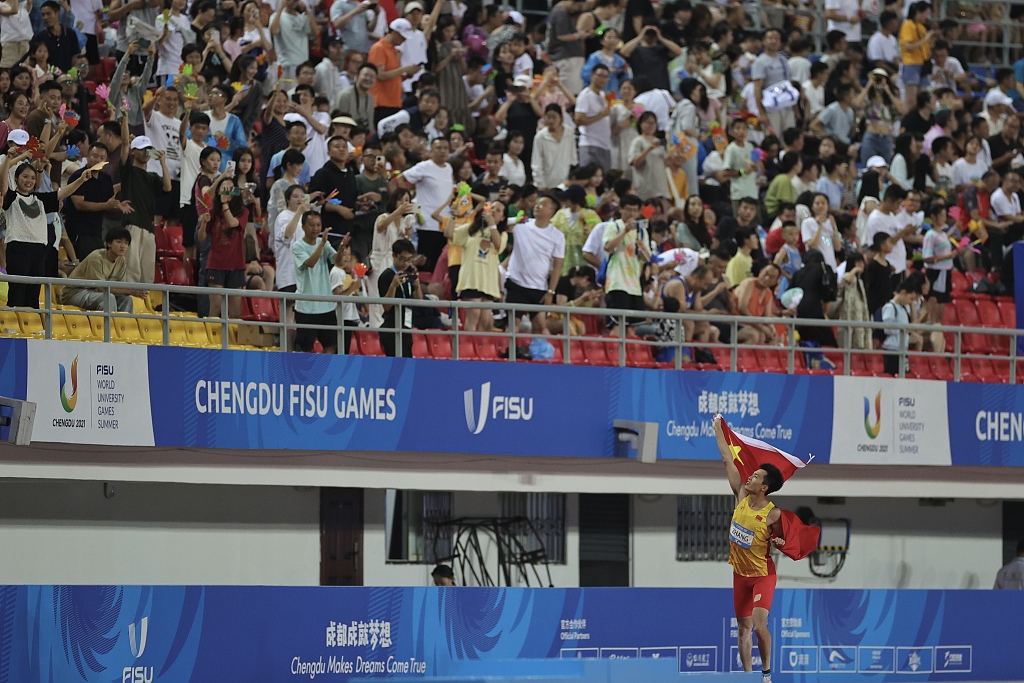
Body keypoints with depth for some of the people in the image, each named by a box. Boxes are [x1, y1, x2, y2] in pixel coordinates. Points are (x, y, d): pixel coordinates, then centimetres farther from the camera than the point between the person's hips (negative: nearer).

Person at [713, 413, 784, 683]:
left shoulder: (773, 514, -17)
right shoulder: (741, 496, -5)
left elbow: (781, 539, 0)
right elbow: (728, 459, 0)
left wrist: (780, 542, -24)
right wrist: (718, 428, 5)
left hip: (762, 574, -6)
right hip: (740, 573, 6)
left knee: (759, 625, -20)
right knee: (743, 627, 9)